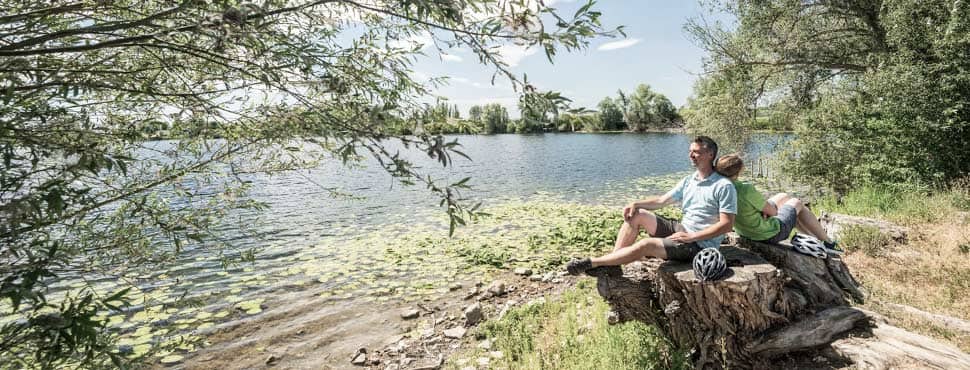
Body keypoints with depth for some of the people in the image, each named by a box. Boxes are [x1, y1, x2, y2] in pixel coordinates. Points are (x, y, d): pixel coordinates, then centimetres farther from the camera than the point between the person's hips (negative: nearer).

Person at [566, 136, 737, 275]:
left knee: (646, 245, -27)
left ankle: (592, 263, -19)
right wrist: (636, 204, -7)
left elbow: (726, 224, -17)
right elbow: (662, 201, 10)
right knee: (637, 215, -5)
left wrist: (691, 237, -22)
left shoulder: (724, 186, -13)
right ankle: (612, 261, -10)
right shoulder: (688, 181, 11)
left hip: (700, 243, -8)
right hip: (681, 229, 8)